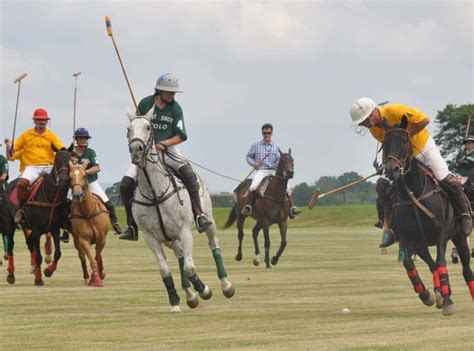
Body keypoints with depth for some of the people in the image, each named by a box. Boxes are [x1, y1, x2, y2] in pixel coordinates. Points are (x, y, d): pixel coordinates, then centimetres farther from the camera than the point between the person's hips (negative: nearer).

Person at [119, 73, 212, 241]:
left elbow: (181, 136, -5)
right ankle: (132, 227, -2)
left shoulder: (175, 108, -3)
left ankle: (198, 215, -28)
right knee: (126, 183, -14)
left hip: (168, 150, -1)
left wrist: (165, 143, -20)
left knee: (188, 172, -29)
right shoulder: (145, 104, -4)